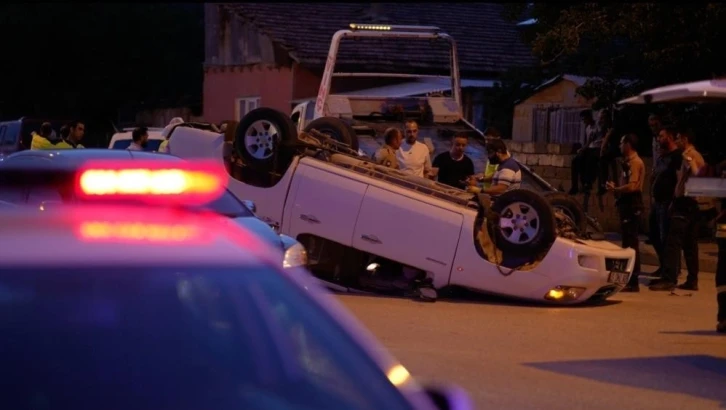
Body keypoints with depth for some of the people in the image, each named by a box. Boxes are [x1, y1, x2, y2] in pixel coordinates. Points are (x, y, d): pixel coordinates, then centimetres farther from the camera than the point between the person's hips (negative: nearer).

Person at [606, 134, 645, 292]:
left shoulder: (634, 162, -14)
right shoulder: (630, 161, 18)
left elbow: (632, 186, -23)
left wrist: (615, 189, -9)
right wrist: (616, 188, 8)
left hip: (631, 205, -11)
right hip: (628, 204, 11)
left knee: (631, 243, -10)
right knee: (629, 242, 13)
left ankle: (633, 281, -10)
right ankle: (630, 278, 19)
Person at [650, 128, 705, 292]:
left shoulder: (688, 155, -10)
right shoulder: (698, 156, 18)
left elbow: (695, 172, -29)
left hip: (684, 203, -10)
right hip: (694, 203, 10)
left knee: (673, 242, -12)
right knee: (690, 244, 10)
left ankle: (669, 279, -18)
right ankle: (692, 280, 10)